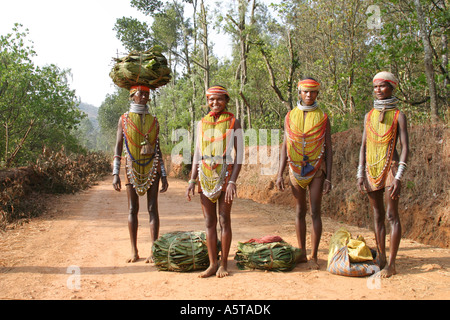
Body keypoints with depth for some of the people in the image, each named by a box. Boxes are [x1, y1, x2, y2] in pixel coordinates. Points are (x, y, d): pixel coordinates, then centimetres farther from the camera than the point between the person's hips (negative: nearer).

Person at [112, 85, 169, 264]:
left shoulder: (154, 121, 10)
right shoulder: (124, 119, 5)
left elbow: (158, 149, 11)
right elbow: (118, 147, 2)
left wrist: (164, 175, 6)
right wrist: (115, 174, -6)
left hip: (152, 168, 1)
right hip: (132, 169, -1)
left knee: (153, 208, -2)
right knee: (132, 209, 3)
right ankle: (134, 252, 12)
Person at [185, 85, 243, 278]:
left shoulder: (233, 123, -1)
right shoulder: (202, 123, 11)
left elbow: (239, 155, -5)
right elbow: (197, 154, 13)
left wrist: (232, 181, -15)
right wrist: (192, 180, 6)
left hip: (224, 174, -4)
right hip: (205, 175, 4)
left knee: (224, 220, 1)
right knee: (209, 221, 5)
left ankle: (224, 264, 10)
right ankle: (212, 264, 12)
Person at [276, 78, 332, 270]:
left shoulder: (322, 118, 1)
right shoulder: (290, 117, 6)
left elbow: (328, 149, 1)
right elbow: (285, 146, 7)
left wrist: (328, 178, -5)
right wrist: (280, 174, 1)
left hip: (316, 170, -2)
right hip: (296, 170, 2)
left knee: (315, 212, -3)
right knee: (300, 212, 7)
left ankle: (314, 256, 3)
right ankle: (302, 254, 15)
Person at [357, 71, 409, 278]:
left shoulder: (398, 116, -1)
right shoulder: (369, 116, 12)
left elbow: (405, 148, -6)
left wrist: (398, 177, -15)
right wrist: (360, 173, 5)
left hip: (390, 168, -5)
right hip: (371, 169, 5)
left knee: (392, 215, -6)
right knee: (377, 216, 8)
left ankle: (391, 264, -3)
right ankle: (381, 260, 15)